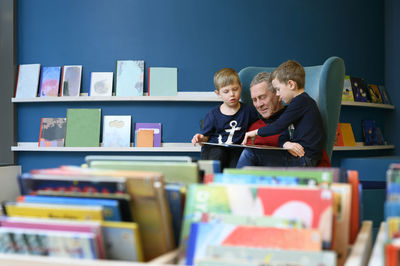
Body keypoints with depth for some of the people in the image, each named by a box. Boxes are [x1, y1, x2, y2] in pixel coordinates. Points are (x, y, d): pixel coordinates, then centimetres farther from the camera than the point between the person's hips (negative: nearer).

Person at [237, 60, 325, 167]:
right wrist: (286, 144, -8)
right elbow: (283, 136, 17)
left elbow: (278, 126, -14)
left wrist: (256, 132, 2)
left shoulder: (301, 101, -9)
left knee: (249, 153, -18)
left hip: (304, 160, -10)